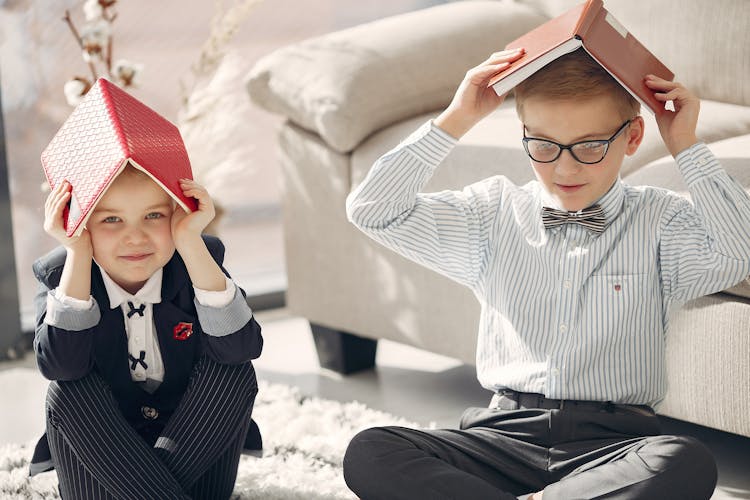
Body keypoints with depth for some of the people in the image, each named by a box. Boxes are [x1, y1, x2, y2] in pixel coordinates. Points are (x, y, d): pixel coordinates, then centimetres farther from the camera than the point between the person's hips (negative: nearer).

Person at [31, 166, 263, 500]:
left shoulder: (200, 260, -12)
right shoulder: (59, 275, -12)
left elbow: (241, 347, -30)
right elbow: (60, 365, -31)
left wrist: (190, 241, -35)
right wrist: (77, 254, -34)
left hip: (193, 439, 0)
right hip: (102, 441, 0)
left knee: (235, 371, -23)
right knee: (68, 392, -26)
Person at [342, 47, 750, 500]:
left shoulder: (662, 222, 6)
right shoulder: (493, 214, 11)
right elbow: (373, 209, 3)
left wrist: (687, 146, -8)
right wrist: (455, 121, -1)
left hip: (612, 441, -2)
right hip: (506, 434, 2)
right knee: (369, 453, -24)